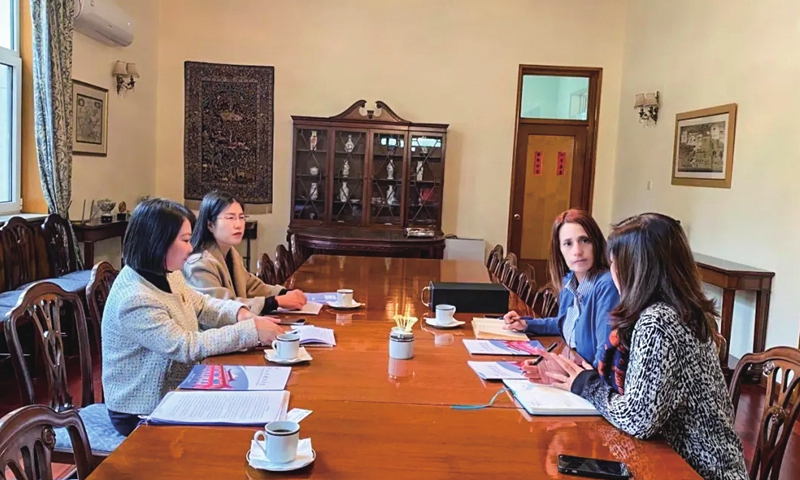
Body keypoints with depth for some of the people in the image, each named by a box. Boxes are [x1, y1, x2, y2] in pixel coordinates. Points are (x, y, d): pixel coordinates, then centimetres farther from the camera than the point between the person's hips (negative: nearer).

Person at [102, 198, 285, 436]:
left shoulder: (166, 275, 0)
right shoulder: (134, 300, -28)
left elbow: (201, 304, 12)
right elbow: (188, 346, -30)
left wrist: (240, 312, -8)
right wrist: (251, 330, -30)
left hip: (173, 392, 8)